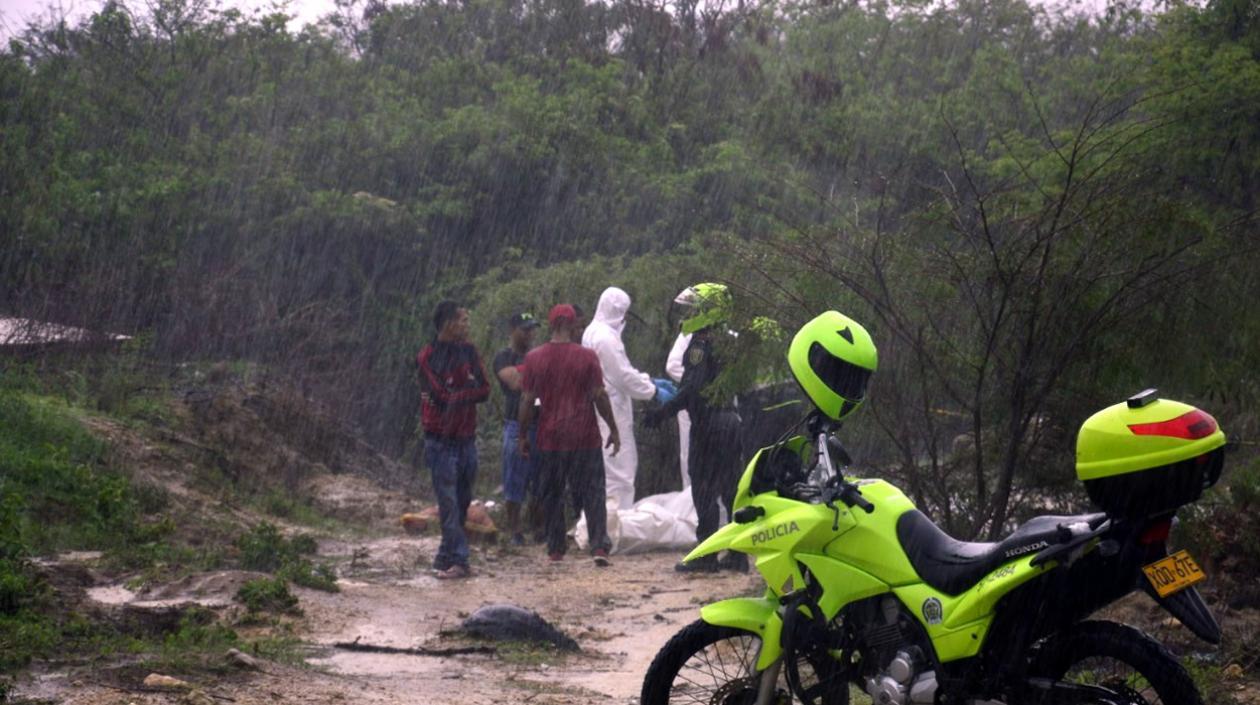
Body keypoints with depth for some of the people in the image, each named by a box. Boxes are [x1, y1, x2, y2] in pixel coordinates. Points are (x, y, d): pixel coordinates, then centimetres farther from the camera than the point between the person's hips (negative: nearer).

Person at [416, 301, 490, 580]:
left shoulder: (469, 352, 8)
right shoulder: (429, 357, -9)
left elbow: (484, 390, 1)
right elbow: (443, 396, -18)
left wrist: (456, 396, -13)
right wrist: (468, 391, -7)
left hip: (466, 439, 6)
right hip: (441, 440, -6)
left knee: (462, 502, 9)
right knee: (449, 504, -7)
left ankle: (445, 559, 19)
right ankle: (458, 560, -7)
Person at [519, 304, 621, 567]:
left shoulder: (534, 358, -1)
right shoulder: (587, 356, -5)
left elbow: (527, 400, 0)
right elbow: (599, 396, -4)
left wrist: (523, 435, 10)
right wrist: (613, 429, 4)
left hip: (550, 438, 1)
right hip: (585, 437, -1)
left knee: (552, 495, 11)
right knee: (592, 493, 2)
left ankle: (555, 550, 12)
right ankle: (599, 546, -9)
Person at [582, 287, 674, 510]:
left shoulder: (593, 332, 14)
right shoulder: (606, 337, -18)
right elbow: (624, 376, -17)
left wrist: (650, 380, 17)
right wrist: (653, 391, -6)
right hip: (612, 412, -10)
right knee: (618, 468, -6)